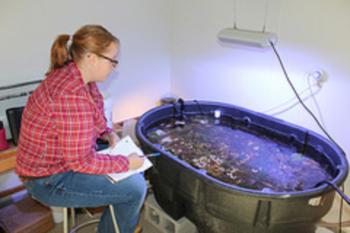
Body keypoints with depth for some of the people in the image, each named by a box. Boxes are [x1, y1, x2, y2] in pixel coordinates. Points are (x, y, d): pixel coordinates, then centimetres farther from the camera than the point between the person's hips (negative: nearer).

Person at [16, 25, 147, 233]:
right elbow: (82, 162, -27)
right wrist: (127, 163, -17)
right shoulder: (72, 96, -33)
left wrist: (107, 133, -1)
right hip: (49, 181, -9)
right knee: (136, 188, -11)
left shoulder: (75, 75, -3)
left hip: (64, 158, 10)